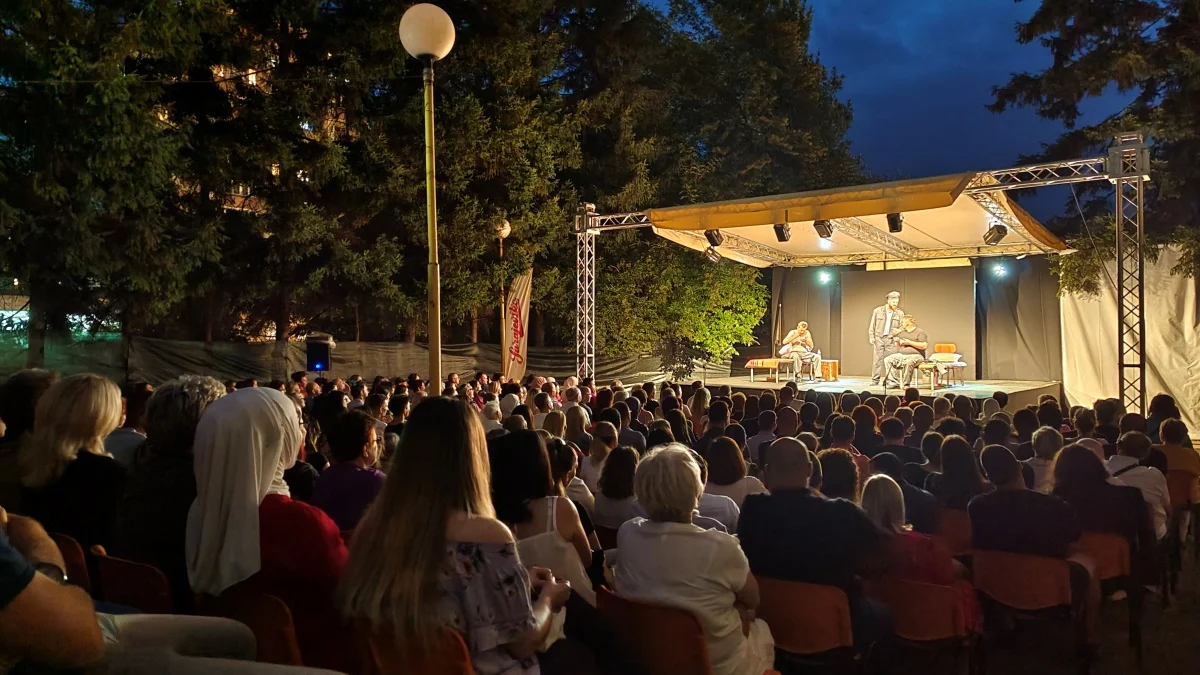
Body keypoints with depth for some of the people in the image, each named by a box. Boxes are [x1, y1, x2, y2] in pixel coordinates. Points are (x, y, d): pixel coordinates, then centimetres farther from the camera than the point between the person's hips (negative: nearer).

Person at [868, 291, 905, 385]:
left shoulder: (900, 313, 3)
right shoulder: (877, 311, 1)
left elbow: (902, 327, 8)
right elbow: (872, 325, 5)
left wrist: (898, 331, -13)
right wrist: (871, 337, -1)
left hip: (891, 339, 1)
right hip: (879, 338, -1)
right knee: (877, 359, -1)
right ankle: (875, 379, 3)